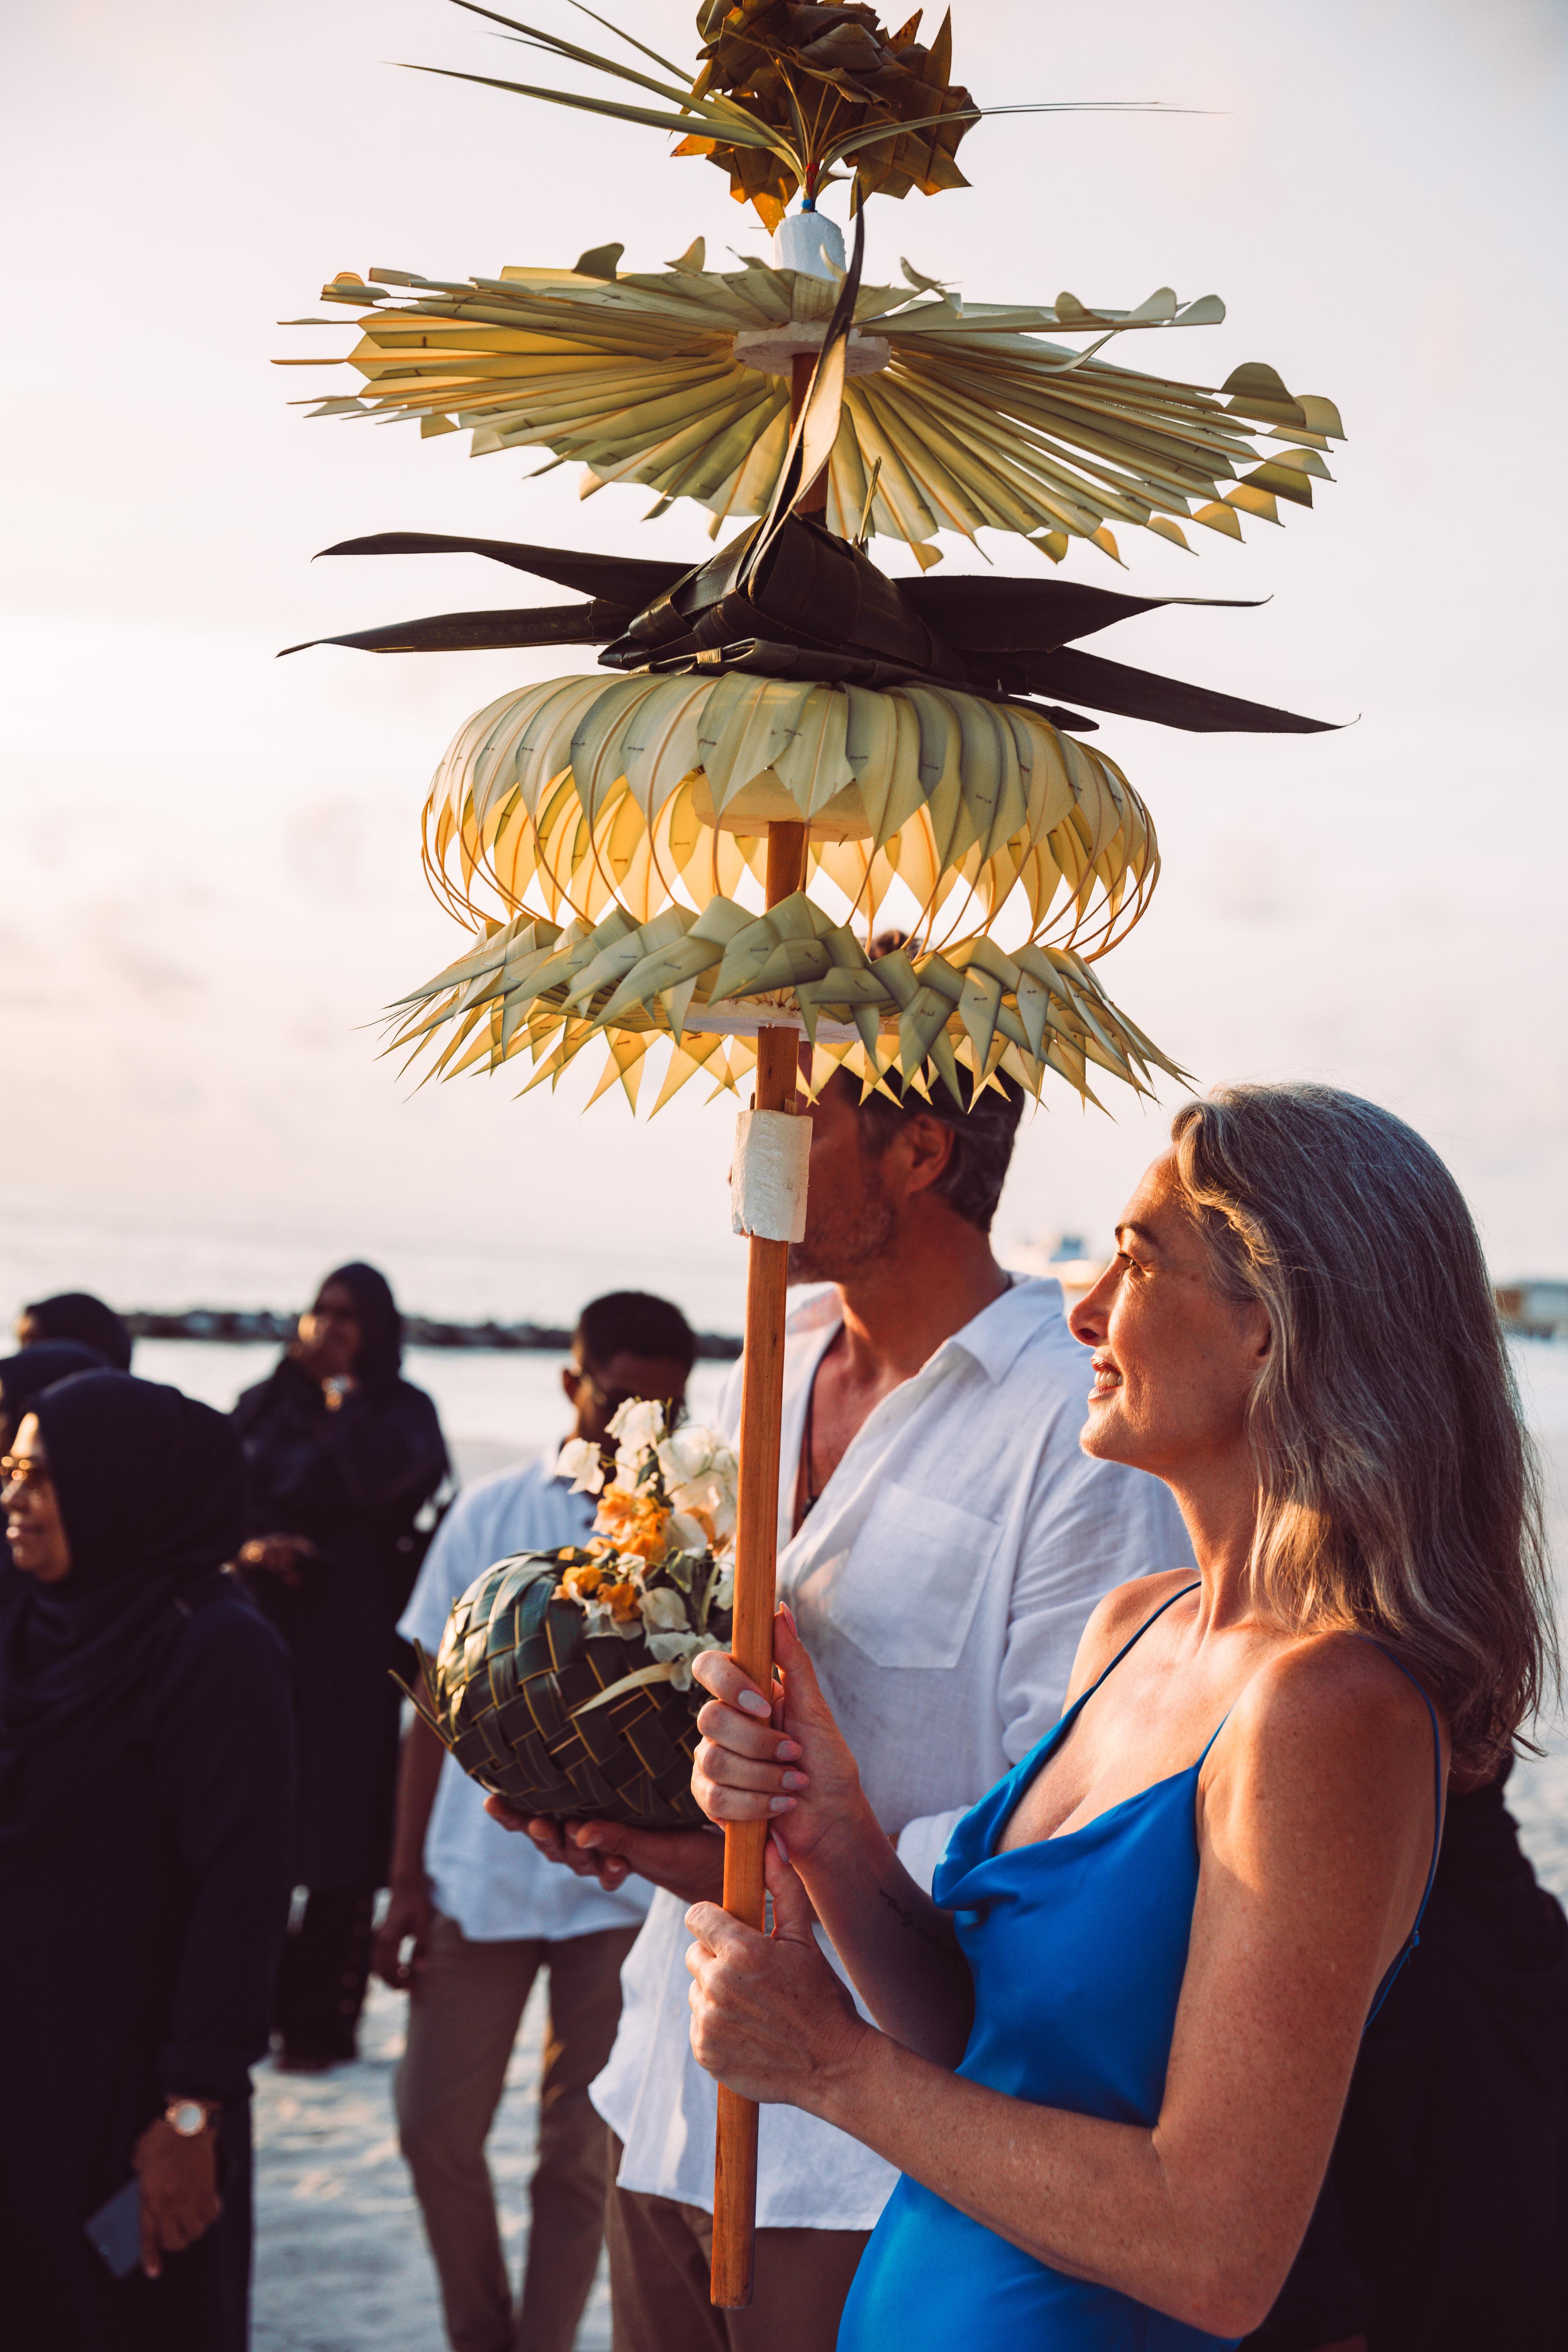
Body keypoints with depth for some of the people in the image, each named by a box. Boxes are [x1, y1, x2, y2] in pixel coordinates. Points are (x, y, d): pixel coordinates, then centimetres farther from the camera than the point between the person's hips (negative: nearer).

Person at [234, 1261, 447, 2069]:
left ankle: (321, 2020, 3)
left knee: (342, 1827, -3)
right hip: (264, 1630, 3)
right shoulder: (263, 1406, 12)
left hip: (352, 1641, -3)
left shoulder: (402, 1410, 2)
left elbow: (381, 1481, -19)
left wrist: (340, 1385, -10)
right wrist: (246, 1546, -10)